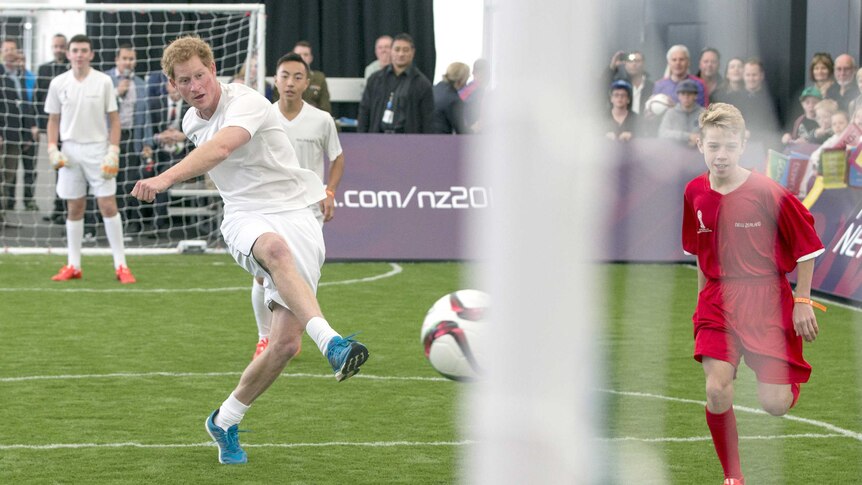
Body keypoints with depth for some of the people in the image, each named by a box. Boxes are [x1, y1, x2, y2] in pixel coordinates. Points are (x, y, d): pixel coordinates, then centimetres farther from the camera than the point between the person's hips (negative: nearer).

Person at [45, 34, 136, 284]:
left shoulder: (103, 81, -1)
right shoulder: (58, 83, 4)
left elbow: (114, 119, 1)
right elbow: (53, 120, 11)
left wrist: (113, 151, -8)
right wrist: (53, 149, -1)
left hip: (98, 149, -2)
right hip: (70, 150, 2)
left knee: (108, 206, -6)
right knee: (75, 208, 6)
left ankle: (120, 265, -3)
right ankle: (73, 266, 12)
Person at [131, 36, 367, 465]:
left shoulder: (246, 103, -13)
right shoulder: (191, 123, 11)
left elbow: (221, 147, -34)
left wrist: (167, 178, -49)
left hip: (296, 215, -3)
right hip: (245, 217, 3)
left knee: (286, 341, -13)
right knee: (275, 248, -38)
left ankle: (225, 422, 11)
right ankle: (331, 343, -55)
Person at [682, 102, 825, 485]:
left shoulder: (768, 193, -14)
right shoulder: (695, 193, 1)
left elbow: (806, 244, -5)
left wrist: (803, 302, -5)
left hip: (767, 299, -3)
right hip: (718, 299, 3)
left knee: (774, 404, -6)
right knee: (717, 390, -15)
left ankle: (791, 380, 33)